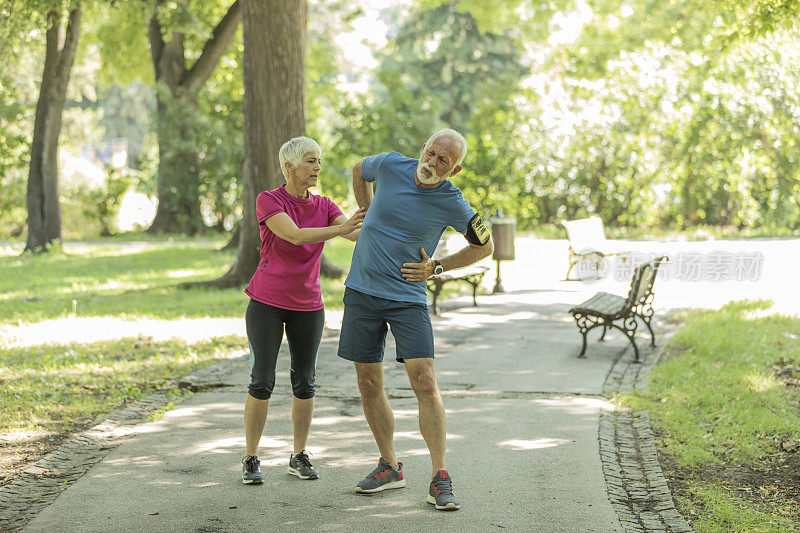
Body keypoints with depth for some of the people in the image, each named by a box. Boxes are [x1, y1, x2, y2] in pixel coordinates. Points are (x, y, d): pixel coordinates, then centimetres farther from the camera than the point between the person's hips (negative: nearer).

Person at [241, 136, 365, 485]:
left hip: (307, 305, 4)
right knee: (262, 381, -7)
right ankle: (251, 460, 4)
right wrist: (341, 229, -38)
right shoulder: (267, 201, -11)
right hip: (267, 302, -4)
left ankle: (299, 457, 16)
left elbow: (361, 235, -11)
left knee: (305, 381, 3)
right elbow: (296, 236, -26)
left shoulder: (324, 207, 2)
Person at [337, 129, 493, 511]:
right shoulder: (391, 166, -6)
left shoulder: (452, 203, -10)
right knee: (369, 384, 6)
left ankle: (439, 479, -10)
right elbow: (359, 169, 19)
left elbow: (483, 246, 5)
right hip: (362, 292, 3)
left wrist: (437, 268, -3)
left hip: (408, 298, -3)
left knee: (424, 382, -14)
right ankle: (389, 467, 21)